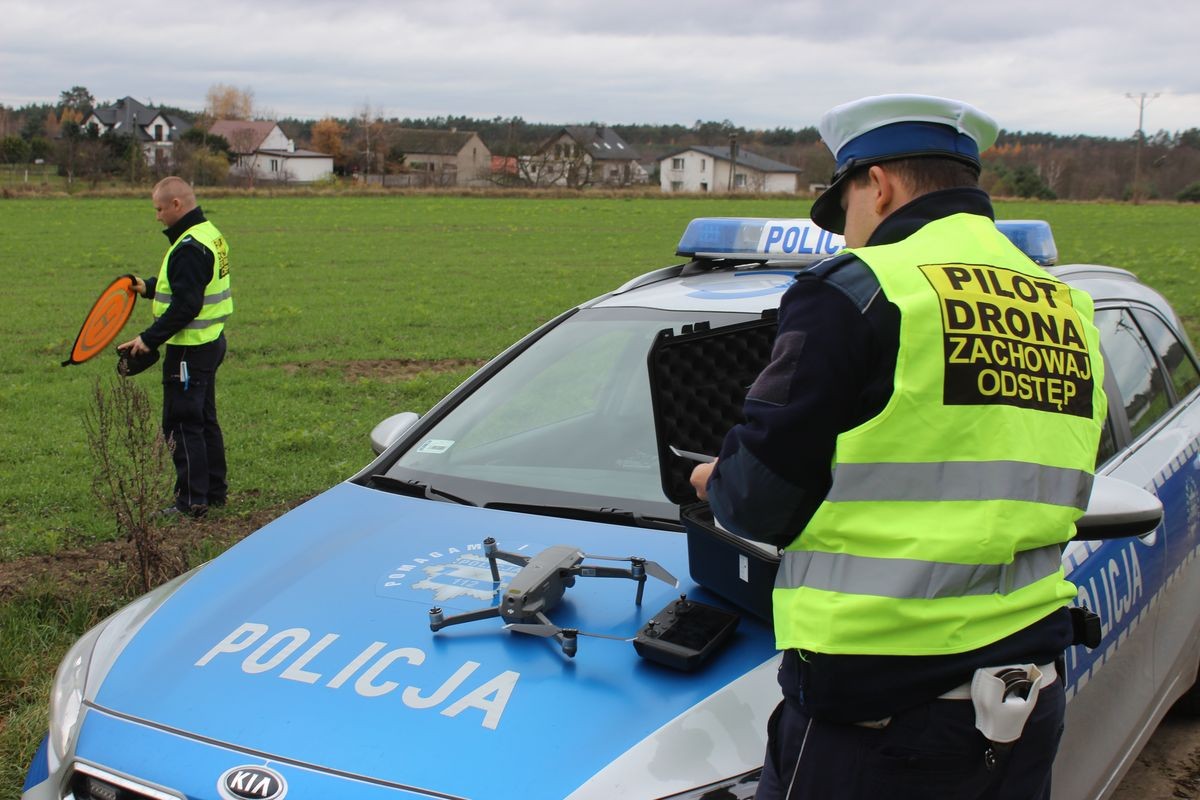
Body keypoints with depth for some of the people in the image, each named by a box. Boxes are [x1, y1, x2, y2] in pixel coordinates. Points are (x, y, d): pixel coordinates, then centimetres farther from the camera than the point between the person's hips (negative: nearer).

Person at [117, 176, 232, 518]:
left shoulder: (189, 247, -21)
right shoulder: (209, 234, 11)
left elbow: (186, 306, -26)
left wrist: (149, 339, -22)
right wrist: (149, 286, 12)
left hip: (190, 349, -10)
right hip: (209, 342, 10)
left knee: (181, 425, -3)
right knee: (204, 420, 17)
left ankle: (192, 501, 1)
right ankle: (214, 491, 25)